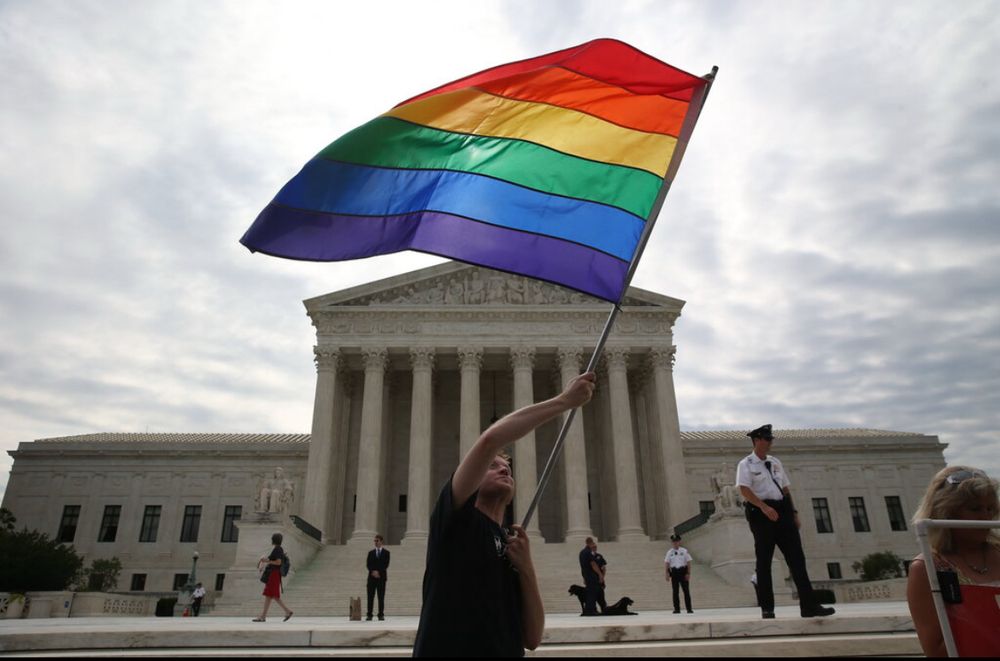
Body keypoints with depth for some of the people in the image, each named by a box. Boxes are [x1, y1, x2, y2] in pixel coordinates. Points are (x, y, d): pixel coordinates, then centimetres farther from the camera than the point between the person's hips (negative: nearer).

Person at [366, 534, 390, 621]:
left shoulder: (386, 552, 7)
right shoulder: (371, 552, 13)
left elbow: (386, 564, -2)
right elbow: (368, 565, 4)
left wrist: (378, 572, -12)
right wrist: (373, 572, -13)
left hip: (381, 577, -2)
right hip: (372, 577, 2)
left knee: (381, 597, -2)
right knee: (370, 597, -2)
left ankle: (381, 615, 2)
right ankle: (369, 615, 0)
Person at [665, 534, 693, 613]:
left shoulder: (684, 551, 1)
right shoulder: (669, 552, 6)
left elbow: (688, 563, 0)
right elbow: (666, 563, 5)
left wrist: (688, 573, -6)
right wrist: (667, 574, -3)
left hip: (683, 571, -2)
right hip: (674, 572, 2)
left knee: (686, 590, -2)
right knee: (675, 591, 3)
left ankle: (689, 609, 3)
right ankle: (676, 609, 9)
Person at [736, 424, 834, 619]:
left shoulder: (775, 462, 17)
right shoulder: (746, 464, -4)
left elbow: (785, 488, 19)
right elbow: (744, 490, -16)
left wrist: (793, 512, 11)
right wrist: (764, 507, -27)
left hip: (782, 510, 6)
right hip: (761, 513, -6)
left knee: (796, 557, 1)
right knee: (764, 560, 1)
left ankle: (809, 605, 4)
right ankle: (767, 608, 9)